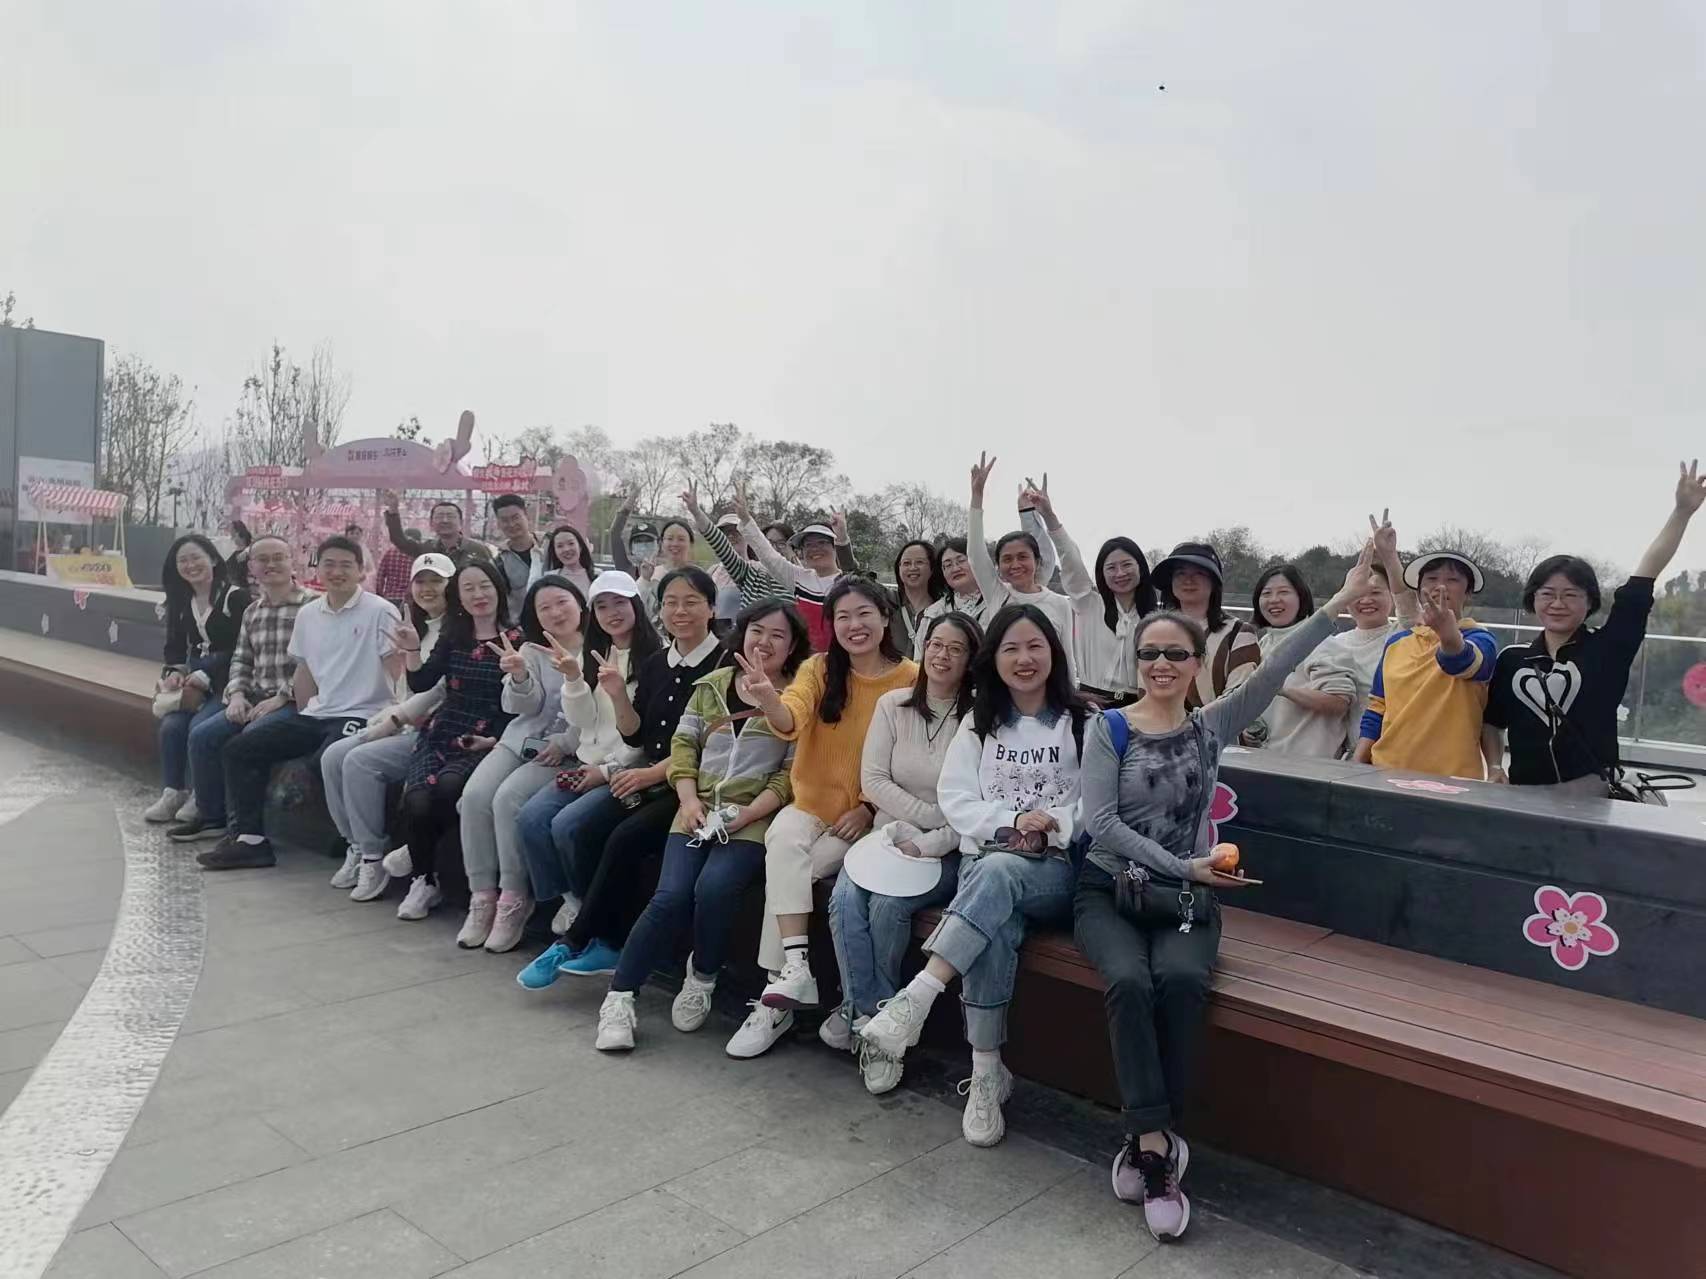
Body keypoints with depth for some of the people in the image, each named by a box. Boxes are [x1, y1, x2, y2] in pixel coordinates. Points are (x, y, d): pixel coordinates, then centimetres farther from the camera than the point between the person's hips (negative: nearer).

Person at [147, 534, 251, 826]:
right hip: (193, 682, 6)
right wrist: (174, 672, -5)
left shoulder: (235, 596, -9)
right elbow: (175, 647, 17)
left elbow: (239, 651, -14)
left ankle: (200, 798, -12)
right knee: (171, 724, -19)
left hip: (226, 682, -6)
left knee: (199, 726, -26)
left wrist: (201, 680, -17)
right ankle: (173, 793, -7)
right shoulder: (182, 602, 16)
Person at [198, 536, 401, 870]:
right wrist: (303, 722, 13)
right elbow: (304, 671, 20)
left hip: (360, 716, -7)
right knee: (239, 749, 1)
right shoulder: (308, 614, 12)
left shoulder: (379, 612, -8)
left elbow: (400, 673, -14)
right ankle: (248, 837, 6)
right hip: (314, 714, 8)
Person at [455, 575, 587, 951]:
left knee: (509, 798, -26)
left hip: (569, 749, -5)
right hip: (521, 739, 5)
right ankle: (482, 895, -7)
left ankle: (514, 900, -13)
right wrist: (519, 677, -20)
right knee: (474, 796, -18)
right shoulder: (531, 650, 13)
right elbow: (526, 707, 1)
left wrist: (565, 743, -17)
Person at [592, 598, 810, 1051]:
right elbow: (683, 743, 12)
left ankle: (702, 979, 1)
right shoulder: (712, 685, 13)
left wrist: (746, 814, -14)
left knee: (714, 888, -27)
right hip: (700, 809, 3)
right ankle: (619, 997, -4)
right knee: (671, 896, -18)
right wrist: (689, 800, -3)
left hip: (755, 816, -3)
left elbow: (793, 773, -4)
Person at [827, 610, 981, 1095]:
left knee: (887, 905, -27)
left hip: (948, 850, -3)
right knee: (845, 899, -24)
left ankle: (858, 1010, -3)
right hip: (891, 834, 3)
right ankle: (873, 1021, -12)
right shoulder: (893, 705, 7)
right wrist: (932, 815, -10)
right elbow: (872, 781, 0)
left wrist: (933, 841, -19)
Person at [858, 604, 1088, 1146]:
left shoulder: (1083, 721, 5)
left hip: (1058, 869, -2)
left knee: (998, 872, -37)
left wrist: (1052, 825, -20)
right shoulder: (979, 722, 14)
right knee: (995, 930, -33)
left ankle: (915, 998, -42)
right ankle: (986, 1074, -24)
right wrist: (1010, 823, -14)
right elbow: (954, 798, 3)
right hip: (985, 857, 2)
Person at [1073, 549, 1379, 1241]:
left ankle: (1146, 1141, -16)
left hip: (1185, 899, 2)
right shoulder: (1109, 728, -1)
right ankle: (1159, 1145, -22)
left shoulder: (1212, 726, 6)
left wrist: (1342, 600, -14)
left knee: (1182, 982, -29)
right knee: (1130, 981, -30)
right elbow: (1100, 823, -9)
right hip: (1109, 890, -1)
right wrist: (1182, 866, -15)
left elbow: (1275, 667, -5)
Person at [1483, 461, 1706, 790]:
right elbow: (1492, 720, 14)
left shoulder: (1607, 649, 0)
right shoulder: (1511, 660, 5)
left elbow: (1645, 575, -5)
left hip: (1593, 794, -2)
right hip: (1525, 795, 2)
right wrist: (1494, 767, -1)